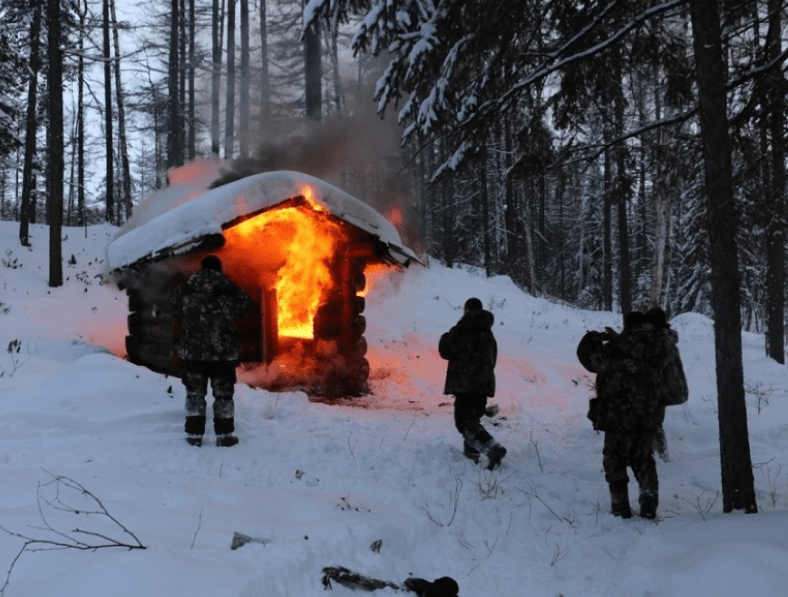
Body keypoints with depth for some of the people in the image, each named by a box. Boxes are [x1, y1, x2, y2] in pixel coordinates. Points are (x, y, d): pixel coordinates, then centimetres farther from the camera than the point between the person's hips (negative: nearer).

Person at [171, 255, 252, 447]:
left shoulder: (183, 290, -3)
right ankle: (224, 435, 11)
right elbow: (245, 306, 8)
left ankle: (194, 435, 13)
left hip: (192, 350, 1)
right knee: (223, 393, 8)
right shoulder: (230, 290, -8)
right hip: (223, 351, -1)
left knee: (195, 393, 12)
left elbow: (177, 312, 11)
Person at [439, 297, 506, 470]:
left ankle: (493, 448, -27)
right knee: (472, 418, 21)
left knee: (465, 421, -9)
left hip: (465, 383, -8)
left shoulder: (463, 329, -10)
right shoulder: (488, 333, 15)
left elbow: (446, 351, -6)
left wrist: (446, 338, 12)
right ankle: (471, 453, 22)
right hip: (484, 382, 8)